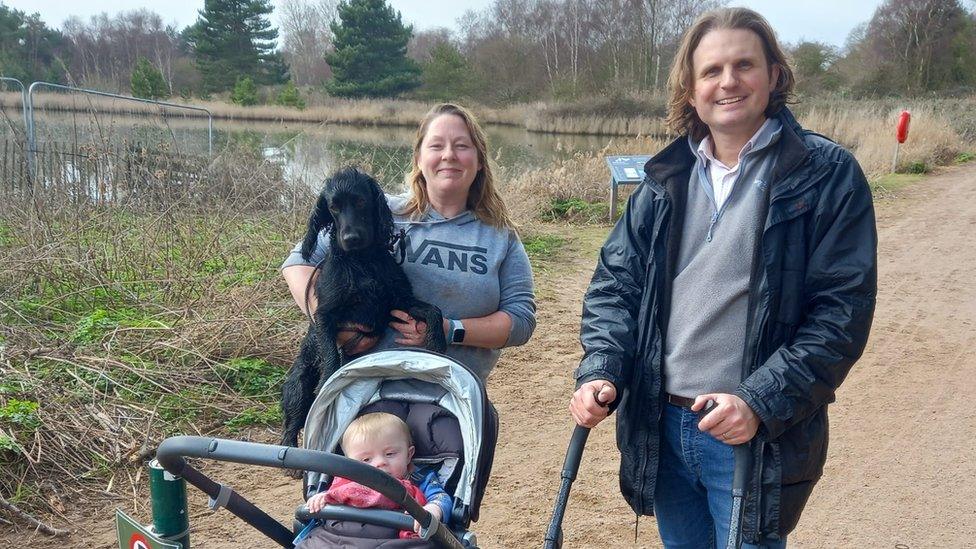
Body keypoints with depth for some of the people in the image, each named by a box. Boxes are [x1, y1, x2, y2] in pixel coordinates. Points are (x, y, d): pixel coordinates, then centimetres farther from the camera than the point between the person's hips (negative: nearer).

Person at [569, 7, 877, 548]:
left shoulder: (827, 175, -7)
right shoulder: (665, 179, 6)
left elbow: (843, 308, -11)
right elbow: (616, 282, 6)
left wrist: (761, 402, -20)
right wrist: (599, 372, -9)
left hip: (758, 437, -4)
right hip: (660, 427, 4)